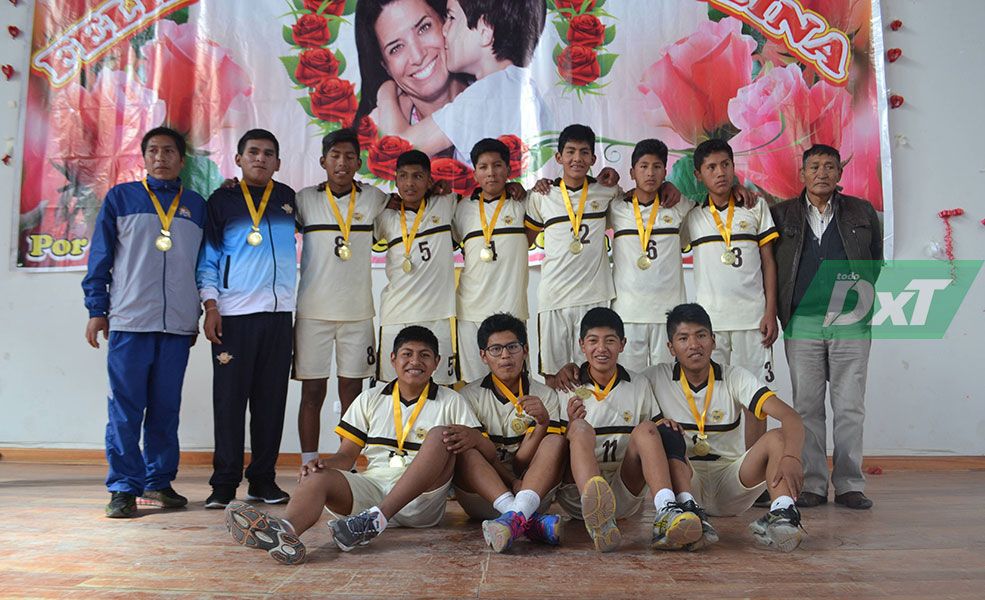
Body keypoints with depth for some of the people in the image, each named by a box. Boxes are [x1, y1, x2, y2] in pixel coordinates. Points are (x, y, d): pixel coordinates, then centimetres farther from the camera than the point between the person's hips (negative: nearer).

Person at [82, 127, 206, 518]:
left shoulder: (196, 205, 15)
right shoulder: (120, 197, 10)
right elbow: (100, 257, 7)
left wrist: (197, 318, 13)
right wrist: (96, 311, 1)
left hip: (178, 325, 2)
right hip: (129, 321, -2)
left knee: (166, 409, 6)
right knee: (125, 410, -2)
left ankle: (158, 482, 15)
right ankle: (123, 488, 5)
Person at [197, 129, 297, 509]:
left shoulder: (289, 199, 14)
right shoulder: (221, 200, 8)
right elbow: (208, 259, 5)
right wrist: (210, 307, -5)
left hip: (278, 312, 2)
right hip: (232, 314, -2)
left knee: (271, 399, 4)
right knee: (230, 399, -1)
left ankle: (263, 479, 12)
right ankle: (224, 483, 5)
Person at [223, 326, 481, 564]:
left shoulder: (451, 401, 11)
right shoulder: (370, 399, 17)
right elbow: (347, 455, 12)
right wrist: (324, 463, -10)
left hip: (422, 498, -2)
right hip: (373, 486, 2)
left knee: (440, 434, -26)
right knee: (318, 478, -25)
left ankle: (377, 519, -37)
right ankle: (285, 531, -61)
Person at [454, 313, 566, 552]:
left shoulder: (545, 395, 3)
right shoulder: (470, 395, 2)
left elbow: (521, 461, -5)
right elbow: (483, 453, -6)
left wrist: (543, 422, -22)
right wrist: (513, 482, -20)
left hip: (534, 494, 1)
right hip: (481, 497, 0)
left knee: (556, 441, -23)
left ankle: (516, 515, -46)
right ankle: (530, 520, -42)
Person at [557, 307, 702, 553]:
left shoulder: (639, 386, 13)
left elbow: (657, 435, 16)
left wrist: (670, 431, -7)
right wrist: (570, 426, -15)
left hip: (625, 492, 2)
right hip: (578, 493, -2)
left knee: (646, 429, -20)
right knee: (582, 428, -28)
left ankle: (666, 513, -43)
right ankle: (596, 517, -58)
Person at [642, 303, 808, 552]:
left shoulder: (736, 378, -2)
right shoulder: (657, 379, -1)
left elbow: (791, 417, -14)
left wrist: (792, 457, -35)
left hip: (731, 482, 1)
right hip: (684, 477, -1)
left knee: (777, 438, -21)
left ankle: (781, 514, -40)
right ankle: (691, 514, -47)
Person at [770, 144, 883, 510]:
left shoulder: (862, 213, 11)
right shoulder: (782, 214, 8)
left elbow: (877, 264, 16)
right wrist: (779, 314, 3)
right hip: (802, 323, 0)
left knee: (850, 407, 2)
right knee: (807, 407, 2)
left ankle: (849, 485, 11)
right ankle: (812, 485, 10)